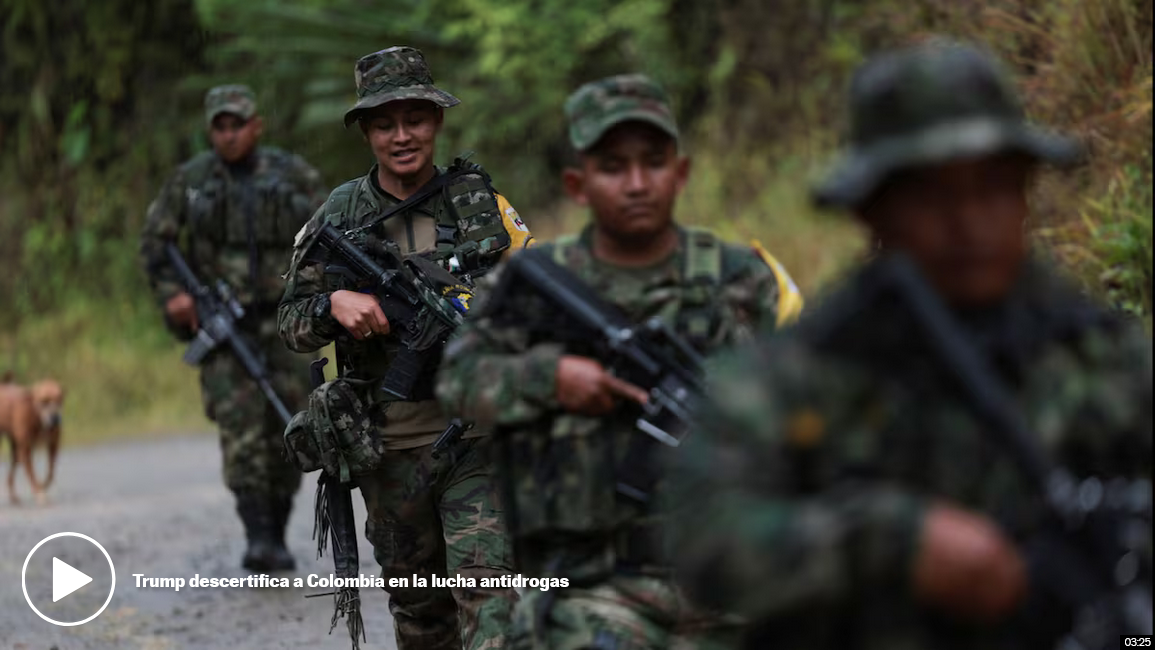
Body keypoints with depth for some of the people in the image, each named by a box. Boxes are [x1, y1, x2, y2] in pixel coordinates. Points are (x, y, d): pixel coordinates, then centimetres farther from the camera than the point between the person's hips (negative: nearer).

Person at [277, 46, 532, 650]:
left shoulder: (480, 202, 1)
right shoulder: (339, 215, 4)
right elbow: (291, 322, 7)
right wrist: (334, 304, -14)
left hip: (477, 440, -2)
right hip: (390, 447, 2)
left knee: (487, 594, -16)